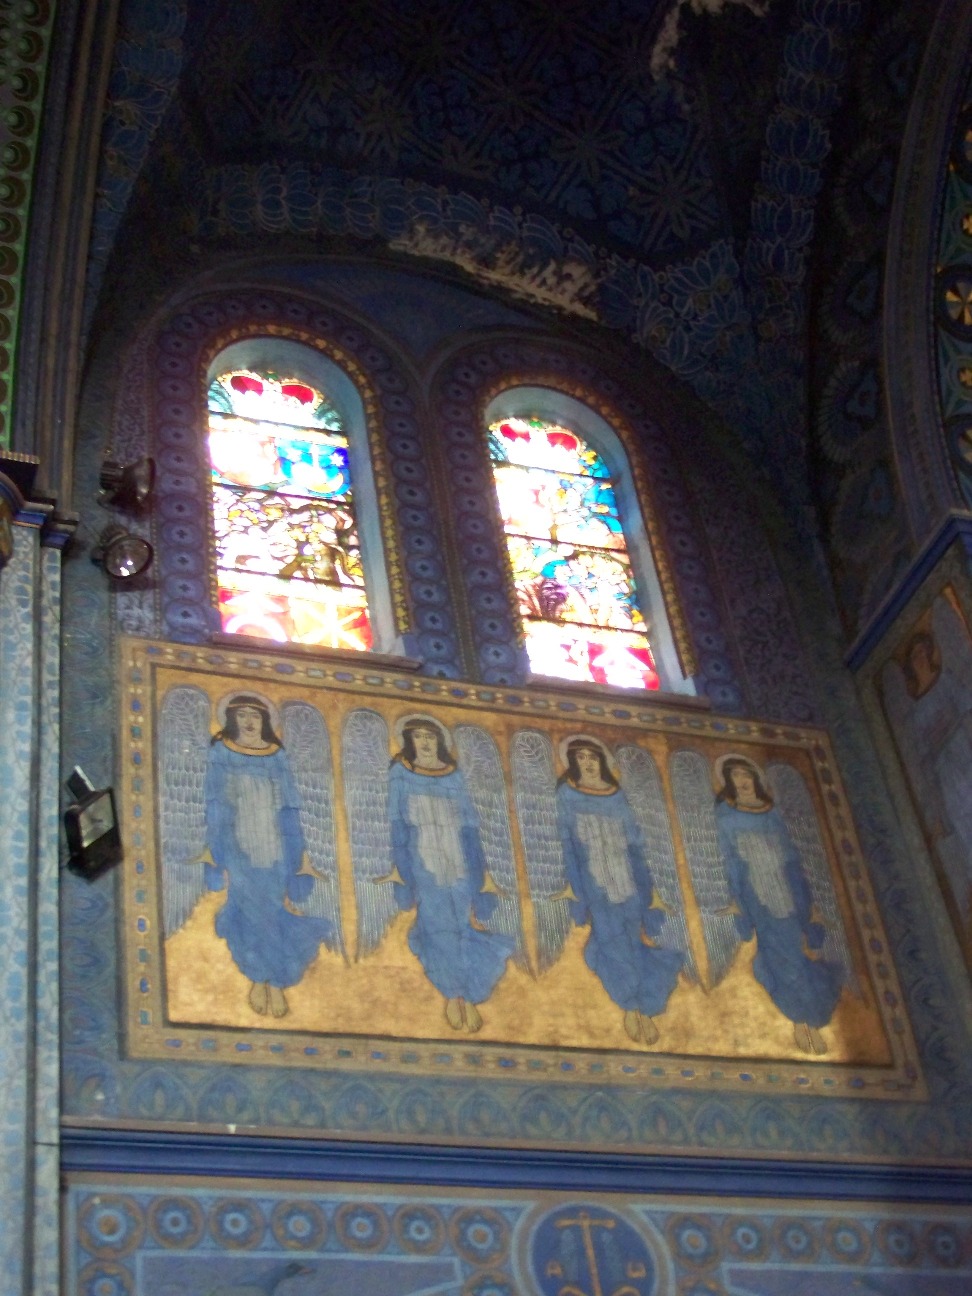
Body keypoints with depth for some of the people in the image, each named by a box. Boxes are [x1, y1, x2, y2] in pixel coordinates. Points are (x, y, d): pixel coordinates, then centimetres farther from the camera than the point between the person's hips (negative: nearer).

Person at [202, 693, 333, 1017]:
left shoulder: (277, 756, 10)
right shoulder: (220, 754, 5)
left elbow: (288, 807, 9)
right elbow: (214, 806, 1)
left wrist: (296, 855, 3)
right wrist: (216, 856, -8)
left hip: (274, 845, 2)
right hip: (236, 843, -2)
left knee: (275, 910, -5)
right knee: (250, 908, -13)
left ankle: (276, 982, 1)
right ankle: (258, 979, -1)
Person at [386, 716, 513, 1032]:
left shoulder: (454, 776, 11)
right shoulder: (401, 773, 8)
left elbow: (469, 822, 9)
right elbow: (397, 820, 3)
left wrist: (479, 868, 4)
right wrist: (398, 863, -6)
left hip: (458, 857, 2)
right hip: (422, 858, -1)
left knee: (466, 921, -7)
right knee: (438, 925, -10)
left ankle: (469, 998, -3)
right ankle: (452, 996, -3)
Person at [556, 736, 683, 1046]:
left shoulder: (616, 795, 10)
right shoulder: (567, 794, 6)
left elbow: (633, 840, 10)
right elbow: (565, 838, 1)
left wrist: (647, 885, 4)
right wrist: (570, 881, -8)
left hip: (625, 872, 2)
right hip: (592, 875, -2)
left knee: (635, 934, -6)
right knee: (611, 936, -10)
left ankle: (642, 1008, -2)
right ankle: (630, 1008, -4)